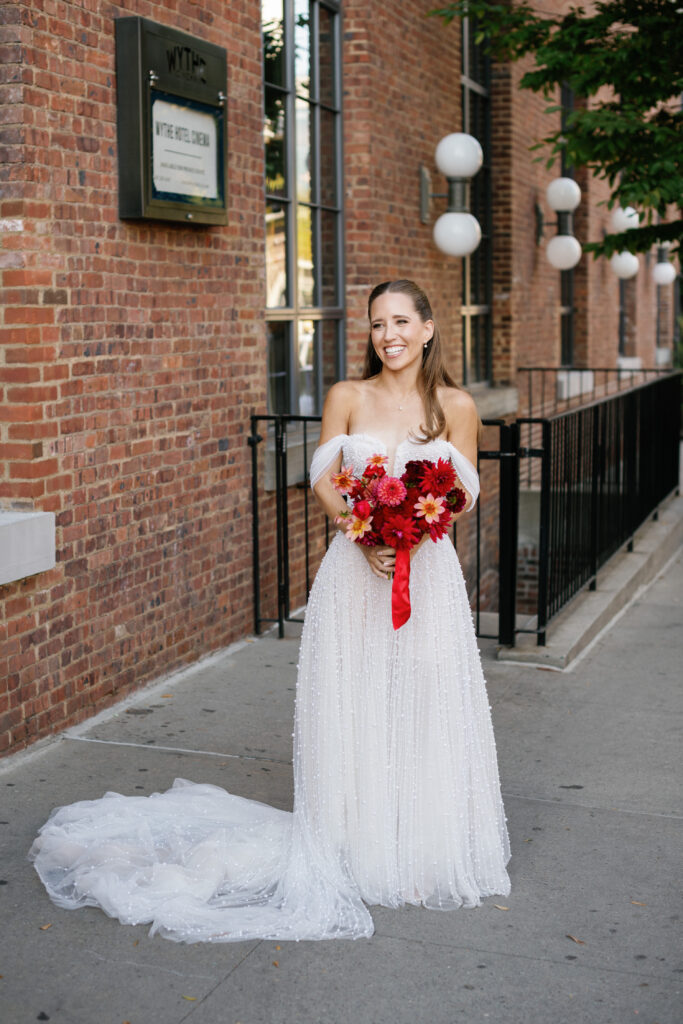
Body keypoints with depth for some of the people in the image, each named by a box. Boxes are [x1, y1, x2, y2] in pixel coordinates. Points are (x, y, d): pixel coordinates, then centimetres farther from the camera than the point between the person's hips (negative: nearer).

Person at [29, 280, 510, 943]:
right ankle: (357, 846, 17)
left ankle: (427, 851, 19)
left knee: (427, 706, 3)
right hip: (354, 567, 0)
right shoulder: (346, 397, 3)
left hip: (427, 568, 0)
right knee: (351, 705, 3)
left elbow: (464, 492, 2)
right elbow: (324, 481, -3)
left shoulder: (455, 406, 4)